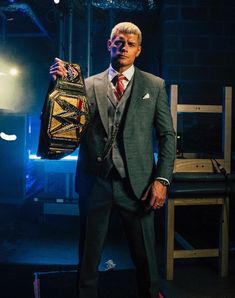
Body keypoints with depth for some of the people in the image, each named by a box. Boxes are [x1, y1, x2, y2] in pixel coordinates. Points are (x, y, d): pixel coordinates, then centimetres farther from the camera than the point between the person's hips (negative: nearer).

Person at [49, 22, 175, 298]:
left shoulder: (154, 85, 6)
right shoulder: (88, 85, 6)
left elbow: (167, 135, 3)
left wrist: (161, 179, -7)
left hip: (136, 182, 0)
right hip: (95, 181, 1)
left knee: (144, 252, 12)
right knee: (88, 252, 15)